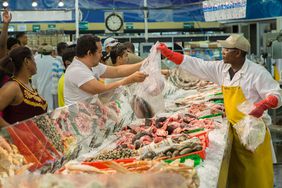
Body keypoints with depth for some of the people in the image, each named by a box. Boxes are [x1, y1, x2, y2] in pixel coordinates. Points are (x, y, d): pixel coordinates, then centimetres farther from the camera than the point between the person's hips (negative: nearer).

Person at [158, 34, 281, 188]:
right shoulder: (222, 69, 5)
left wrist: (263, 105, -33)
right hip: (233, 129, 6)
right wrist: (168, 53, 2)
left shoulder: (257, 73, -13)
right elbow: (196, 65, 6)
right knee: (236, 175, 14)